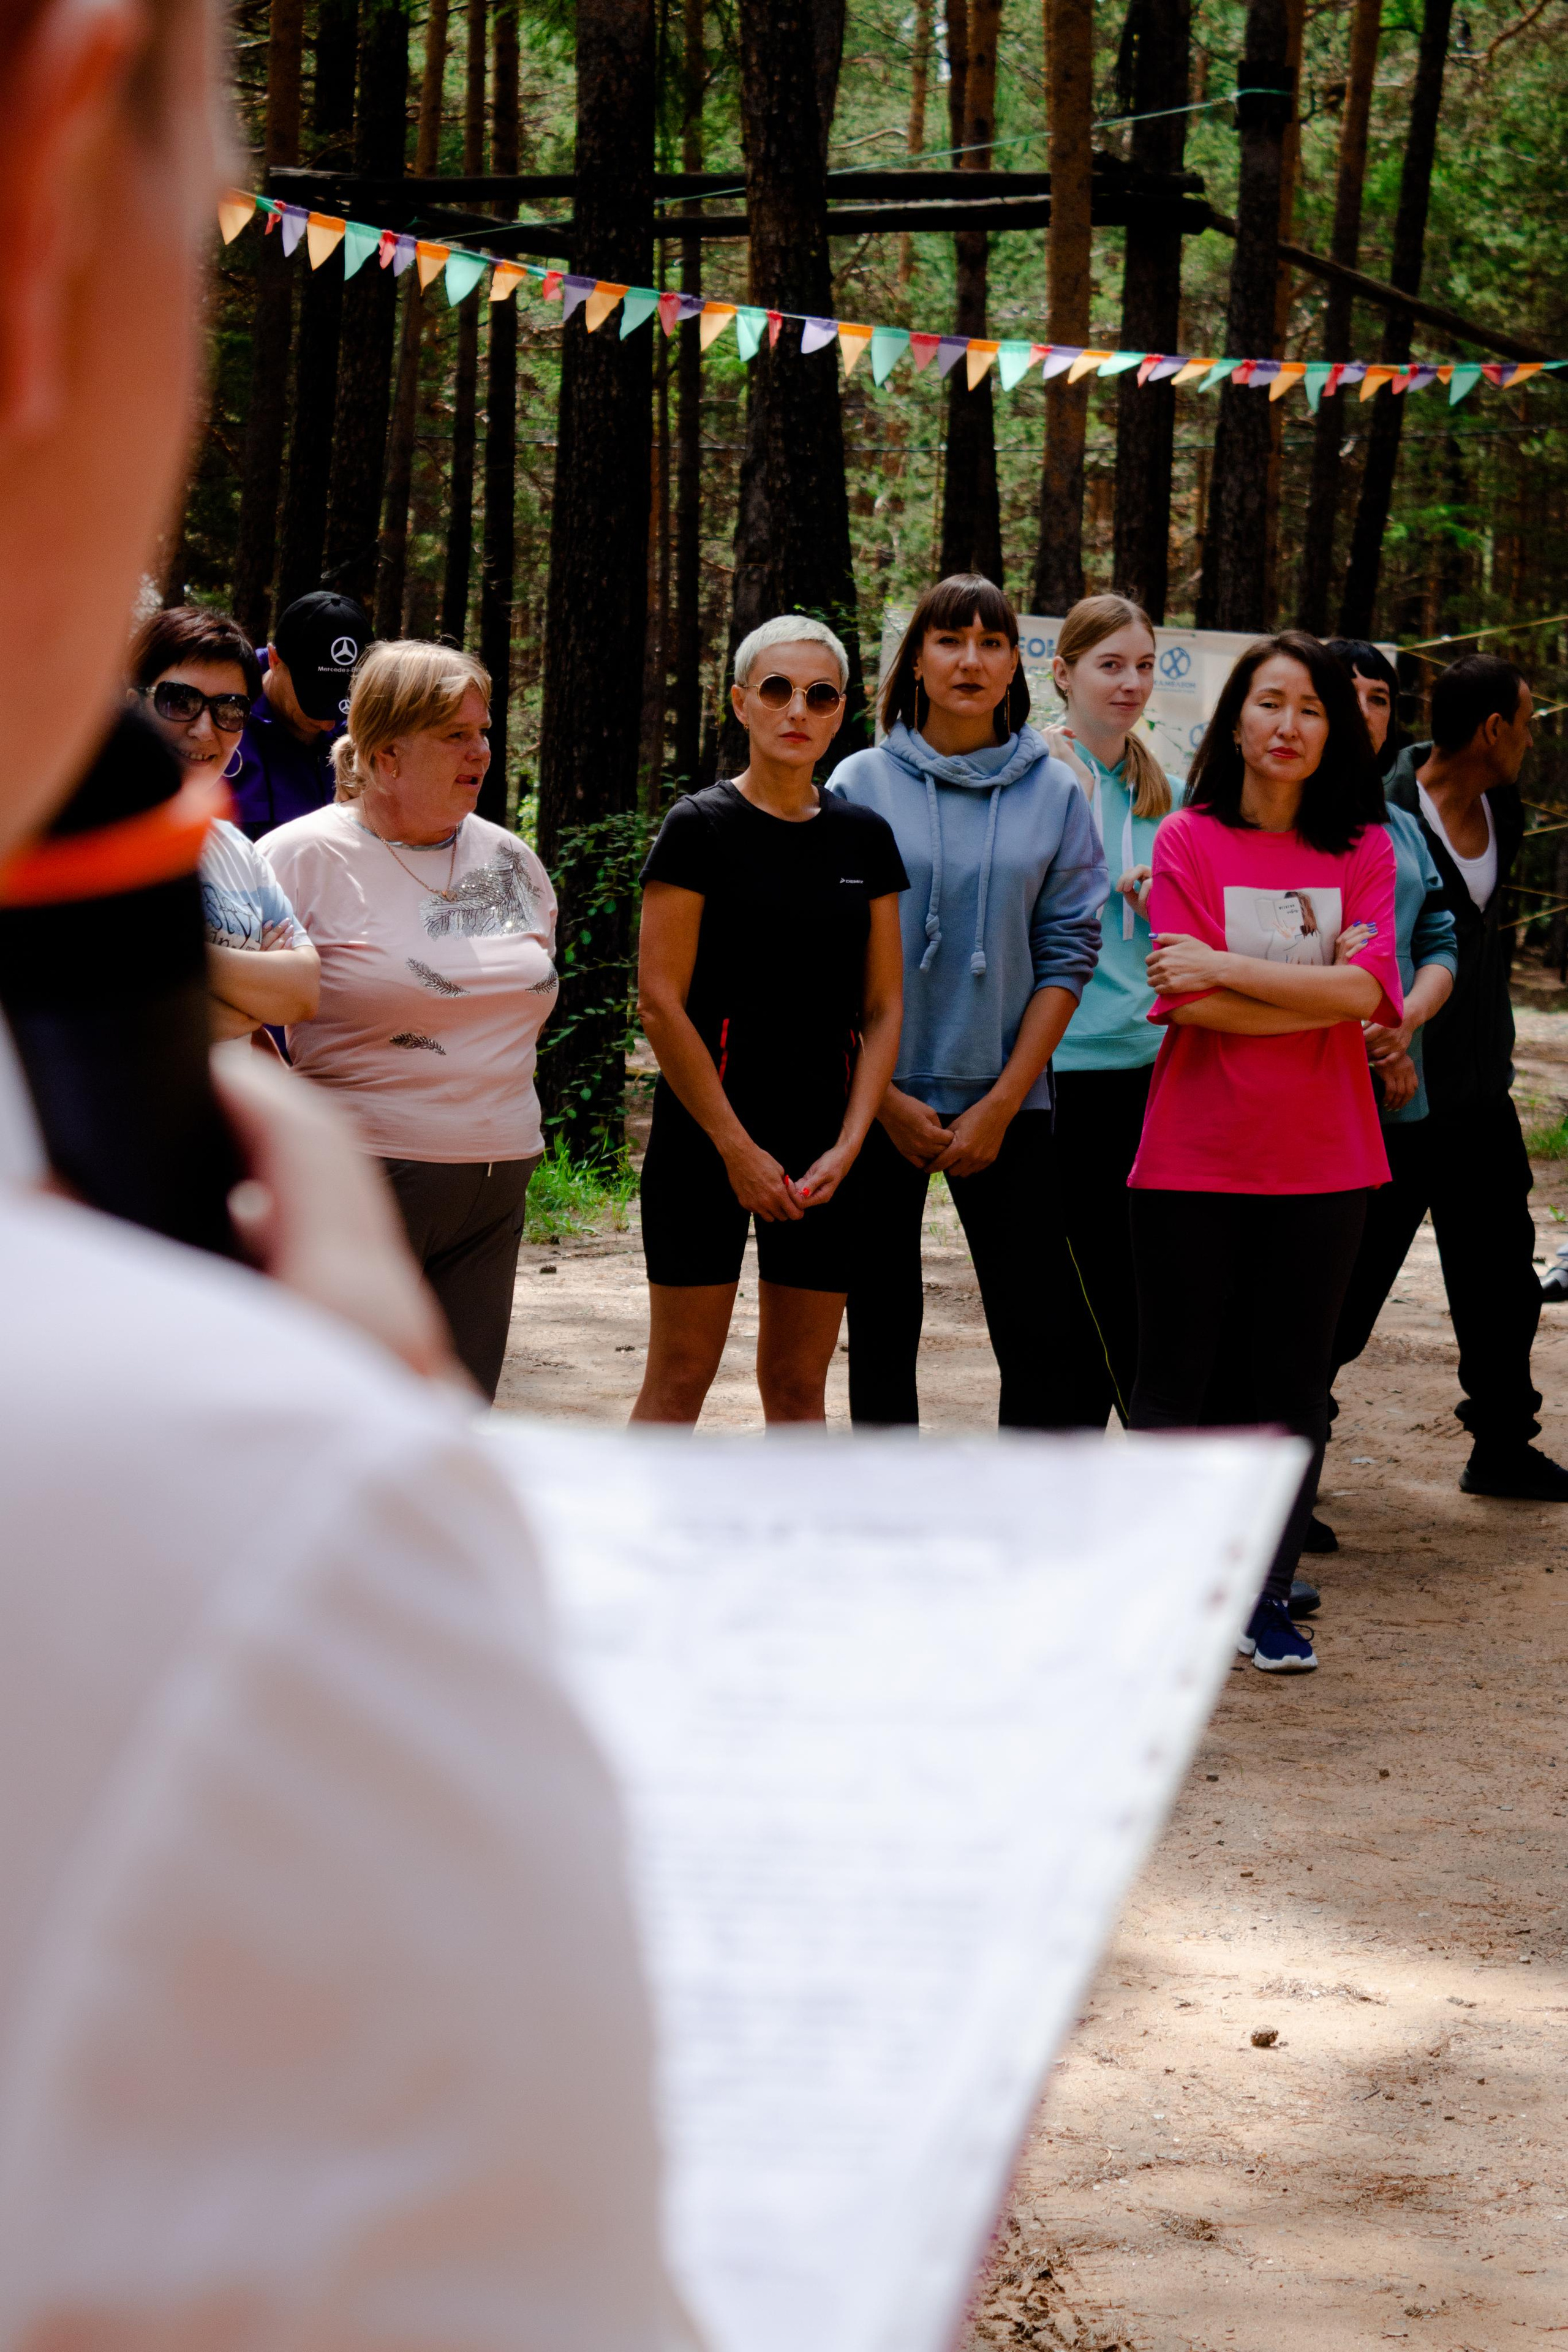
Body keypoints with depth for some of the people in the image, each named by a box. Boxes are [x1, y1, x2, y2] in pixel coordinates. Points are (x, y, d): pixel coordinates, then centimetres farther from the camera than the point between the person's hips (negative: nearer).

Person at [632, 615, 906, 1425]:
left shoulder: (864, 839, 10)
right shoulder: (700, 827, -4)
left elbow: (883, 1008, 9)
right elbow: (661, 1002, -8)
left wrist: (846, 1146, -4)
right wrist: (738, 1148, -11)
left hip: (825, 1139, 4)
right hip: (707, 1131, -4)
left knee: (798, 1382, 7)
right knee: (681, 1373, -4)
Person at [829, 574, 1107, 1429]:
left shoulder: (1053, 792, 3)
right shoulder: (862, 784, 0)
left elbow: (1067, 953, 1)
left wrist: (1003, 1103, -6)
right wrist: (886, 1099, -7)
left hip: (1006, 1103, 0)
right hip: (878, 1104, 0)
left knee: (1041, 1336, -4)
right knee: (882, 1334, 7)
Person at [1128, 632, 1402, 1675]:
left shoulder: (1364, 850, 4)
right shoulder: (1190, 841, -1)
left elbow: (1366, 992, -11)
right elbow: (1189, 1004, -11)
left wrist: (1226, 966, -15)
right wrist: (1318, 991, -13)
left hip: (1320, 1159, 2)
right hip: (1196, 1157, -2)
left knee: (1294, 1386, 6)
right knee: (1174, 1383, 4)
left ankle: (1270, 1597, 17)